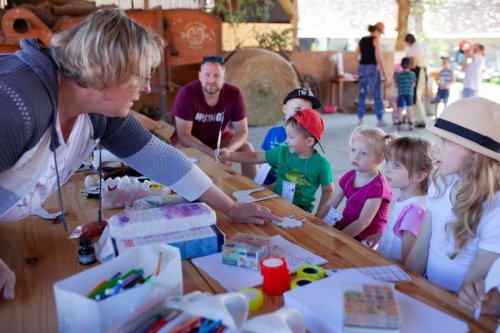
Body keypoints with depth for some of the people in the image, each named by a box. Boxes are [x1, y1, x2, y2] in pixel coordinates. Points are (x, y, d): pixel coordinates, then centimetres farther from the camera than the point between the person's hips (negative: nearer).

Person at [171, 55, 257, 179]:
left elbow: (242, 132, -17)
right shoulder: (186, 93, -29)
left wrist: (228, 150, -38)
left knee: (247, 148, -18)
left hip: (219, 137, 2)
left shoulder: (234, 94, -22)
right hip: (190, 140, -2)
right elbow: (184, 135, -27)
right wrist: (212, 153, -39)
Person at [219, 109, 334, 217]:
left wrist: (318, 217, -4)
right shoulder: (282, 152, -1)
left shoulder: (321, 164, -10)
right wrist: (230, 155, -5)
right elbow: (256, 157, 4)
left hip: (301, 209, -3)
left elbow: (328, 191, 1)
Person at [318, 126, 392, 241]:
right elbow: (330, 205, 3)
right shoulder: (349, 176, 2)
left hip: (364, 239, -7)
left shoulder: (377, 186, -19)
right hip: (344, 226, 7)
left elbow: (363, 222, -23)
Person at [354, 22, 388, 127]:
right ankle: (380, 120, 5)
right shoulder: (375, 40, -7)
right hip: (372, 68, -6)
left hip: (362, 67, 6)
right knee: (377, 94, 1)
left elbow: (356, 55, 16)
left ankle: (360, 119, 9)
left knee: (362, 93, 10)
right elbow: (378, 58, -13)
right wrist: (383, 73, -11)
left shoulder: (362, 40, 11)